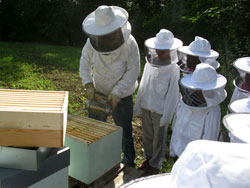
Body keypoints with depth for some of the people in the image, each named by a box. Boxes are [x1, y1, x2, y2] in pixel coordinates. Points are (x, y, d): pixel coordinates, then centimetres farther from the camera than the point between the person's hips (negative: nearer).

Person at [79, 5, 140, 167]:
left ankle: (129, 162, 31)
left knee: (125, 129, 10)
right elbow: (85, 62, -1)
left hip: (122, 95, -3)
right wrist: (89, 85, -12)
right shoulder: (92, 41, -15)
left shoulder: (130, 43, -23)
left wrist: (117, 93, -23)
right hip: (99, 91, 4)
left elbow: (133, 71, -19)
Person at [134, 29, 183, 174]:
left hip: (160, 110, -5)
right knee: (147, 136, 19)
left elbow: (172, 94, -14)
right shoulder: (150, 64, 1)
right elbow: (143, 86, 9)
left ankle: (155, 164, 29)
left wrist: (166, 116, -14)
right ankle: (149, 158, 39)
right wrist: (138, 105, 11)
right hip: (147, 107, 5)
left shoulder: (173, 69, -15)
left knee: (159, 139, 11)